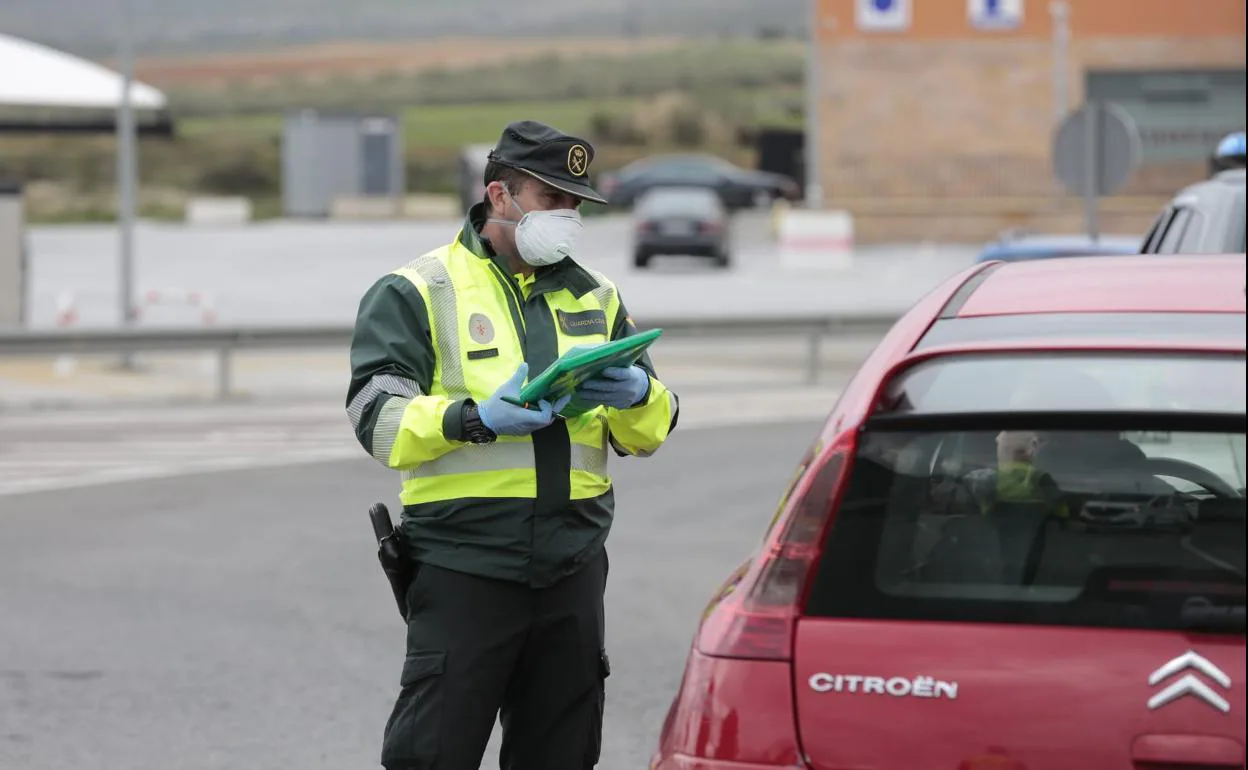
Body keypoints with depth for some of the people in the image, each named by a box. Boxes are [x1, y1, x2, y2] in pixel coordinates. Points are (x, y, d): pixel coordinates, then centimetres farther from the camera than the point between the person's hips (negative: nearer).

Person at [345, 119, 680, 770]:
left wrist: (637, 395, -9)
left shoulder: (594, 298, 17)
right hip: (463, 564, -5)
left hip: (573, 568, 5)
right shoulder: (416, 294, 1)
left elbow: (650, 434, 15)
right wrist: (477, 419, -25)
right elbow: (378, 421, -10)